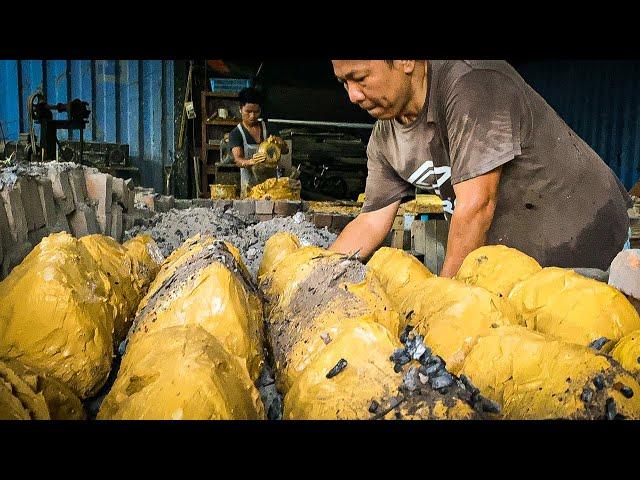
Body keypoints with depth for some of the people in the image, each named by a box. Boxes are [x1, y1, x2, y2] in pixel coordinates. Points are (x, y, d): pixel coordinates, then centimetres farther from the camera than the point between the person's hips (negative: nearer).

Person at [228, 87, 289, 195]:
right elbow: (238, 160, -18)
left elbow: (285, 150, 3)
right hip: (250, 185, -3)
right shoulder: (235, 133, -4)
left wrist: (278, 141, -19)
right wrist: (251, 162, -40)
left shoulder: (267, 127, 6)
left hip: (271, 181, 3)